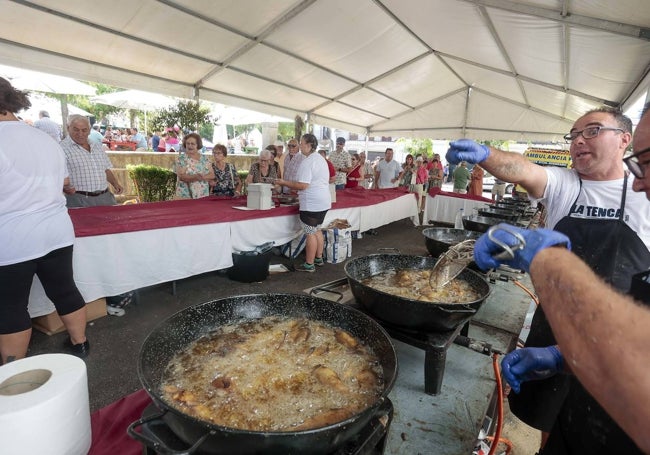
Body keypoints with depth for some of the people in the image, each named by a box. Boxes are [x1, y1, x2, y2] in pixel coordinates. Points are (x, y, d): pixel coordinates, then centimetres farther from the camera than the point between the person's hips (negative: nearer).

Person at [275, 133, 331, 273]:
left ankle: (309, 265, 7)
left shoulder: (307, 162, -17)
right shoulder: (320, 159, 15)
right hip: (323, 202, 10)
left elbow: (303, 185, -22)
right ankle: (318, 258, 30)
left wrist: (284, 183, -11)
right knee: (317, 230, 19)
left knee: (310, 233, -2)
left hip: (312, 204, -10)